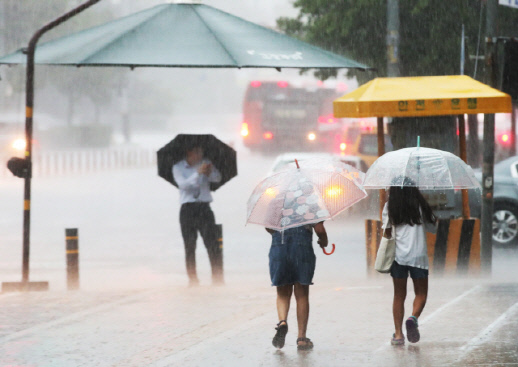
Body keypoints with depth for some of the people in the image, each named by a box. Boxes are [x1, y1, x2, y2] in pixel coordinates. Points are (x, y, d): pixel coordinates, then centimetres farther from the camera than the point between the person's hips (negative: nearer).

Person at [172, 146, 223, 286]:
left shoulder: (205, 164, 12)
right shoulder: (178, 168, 6)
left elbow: (217, 178, -2)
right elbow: (183, 184, -10)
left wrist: (210, 172, -24)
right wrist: (198, 173, -24)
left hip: (204, 207, 1)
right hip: (188, 209, -1)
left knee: (212, 244, -9)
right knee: (189, 247, 0)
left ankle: (218, 279, -10)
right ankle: (193, 281, 5)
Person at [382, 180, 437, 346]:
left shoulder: (389, 207, 2)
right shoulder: (420, 205, 3)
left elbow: (386, 232, -2)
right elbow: (432, 228, 10)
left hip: (397, 255, 1)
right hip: (418, 254, -1)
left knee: (399, 295, 9)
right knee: (421, 293, 8)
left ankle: (398, 334, 4)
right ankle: (413, 318, -21)